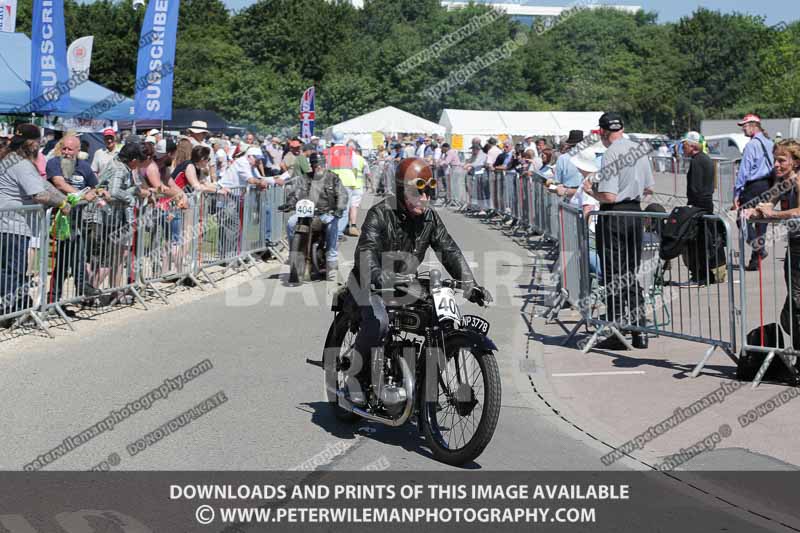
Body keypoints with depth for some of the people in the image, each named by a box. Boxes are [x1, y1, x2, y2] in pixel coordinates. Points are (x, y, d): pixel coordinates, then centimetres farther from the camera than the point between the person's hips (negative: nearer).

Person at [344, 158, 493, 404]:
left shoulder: (430, 218, 3)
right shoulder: (380, 213, -16)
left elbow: (449, 250, -2)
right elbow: (366, 250, -31)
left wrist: (470, 284, -16)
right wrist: (377, 276, -53)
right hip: (371, 283, -6)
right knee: (378, 322, -32)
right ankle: (356, 376, -12)